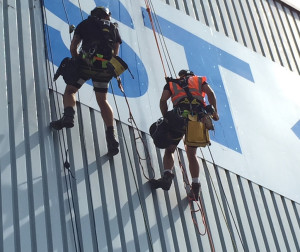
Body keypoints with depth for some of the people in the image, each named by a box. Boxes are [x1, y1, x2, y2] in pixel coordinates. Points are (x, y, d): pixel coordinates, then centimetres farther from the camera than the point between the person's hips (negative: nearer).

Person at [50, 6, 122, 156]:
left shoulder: (86, 24, 16)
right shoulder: (114, 29, 24)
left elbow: (73, 47, 12)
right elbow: (115, 55, 23)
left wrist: (77, 61, 27)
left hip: (86, 63, -3)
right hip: (105, 68, 3)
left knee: (70, 91, 11)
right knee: (102, 101, 11)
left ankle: (68, 115, -19)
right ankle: (111, 136, -2)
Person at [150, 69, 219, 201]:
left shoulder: (172, 83, 26)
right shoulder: (199, 80, 28)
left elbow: (163, 100, 8)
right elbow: (210, 93, 7)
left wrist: (166, 118, 13)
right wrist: (214, 111, 7)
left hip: (180, 116, -2)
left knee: (169, 150, 11)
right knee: (191, 153, 14)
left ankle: (167, 175, -14)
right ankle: (195, 187, 7)